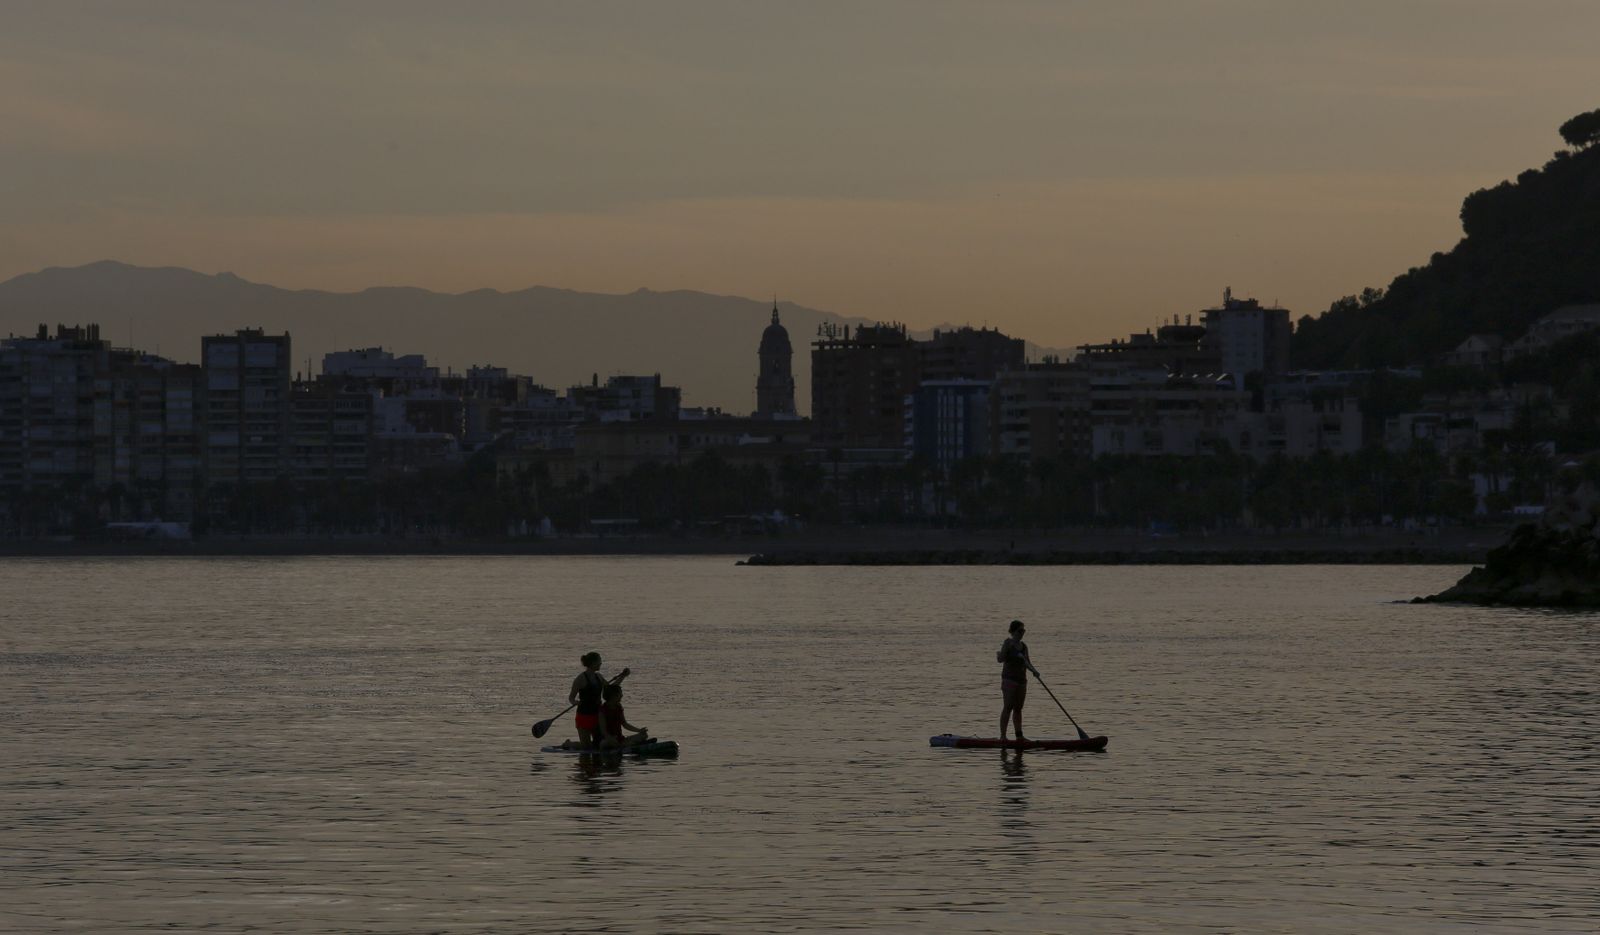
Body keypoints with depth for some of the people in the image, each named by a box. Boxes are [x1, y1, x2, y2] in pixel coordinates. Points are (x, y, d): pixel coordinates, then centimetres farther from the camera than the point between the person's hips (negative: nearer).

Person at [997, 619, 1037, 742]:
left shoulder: (1023, 646, 13)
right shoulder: (1008, 643, -8)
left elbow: (1027, 663, 17)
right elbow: (1000, 659, -16)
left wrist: (1033, 670, 1)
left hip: (1021, 680, 7)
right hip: (1009, 679, -7)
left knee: (1018, 708, 11)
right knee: (1008, 707, -12)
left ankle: (1019, 736, 15)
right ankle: (1002, 736, -14)